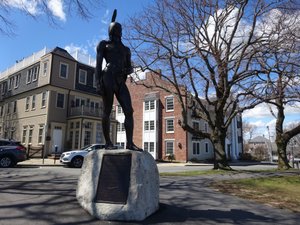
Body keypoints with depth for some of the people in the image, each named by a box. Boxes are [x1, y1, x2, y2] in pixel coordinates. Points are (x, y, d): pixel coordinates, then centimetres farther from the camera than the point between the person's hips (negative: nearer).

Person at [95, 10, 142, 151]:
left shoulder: (126, 49, 29)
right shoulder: (103, 44, 15)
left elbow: (130, 68, 24)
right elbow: (98, 64, 3)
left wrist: (127, 71, -2)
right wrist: (98, 82, -11)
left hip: (120, 82, 5)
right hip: (108, 78, -4)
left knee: (129, 111, -9)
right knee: (107, 111, -4)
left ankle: (130, 143, -9)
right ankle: (108, 142, 5)